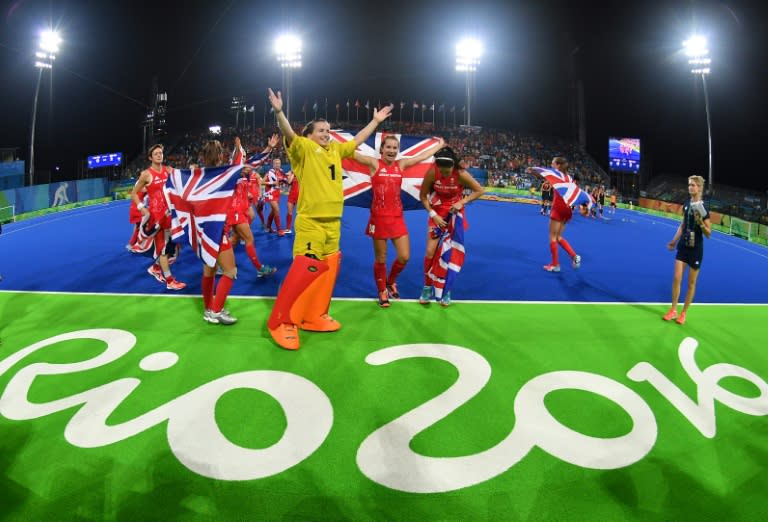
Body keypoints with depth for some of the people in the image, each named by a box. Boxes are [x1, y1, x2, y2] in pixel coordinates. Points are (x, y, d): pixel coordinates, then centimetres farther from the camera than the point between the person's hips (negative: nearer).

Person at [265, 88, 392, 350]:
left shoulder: (335, 149, 16)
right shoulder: (304, 148, -3)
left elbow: (357, 141, 29)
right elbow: (289, 135, -22)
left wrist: (376, 120, 33)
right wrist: (279, 112, -38)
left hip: (333, 222, 8)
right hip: (310, 222, -8)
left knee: (327, 270, 12)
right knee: (304, 269, -11)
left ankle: (313, 316, 25)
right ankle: (281, 322, 0)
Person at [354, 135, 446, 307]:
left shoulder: (401, 164, 7)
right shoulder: (374, 163, -4)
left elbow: (422, 156, 18)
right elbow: (352, 153, -14)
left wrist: (440, 145, 26)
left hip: (397, 218, 4)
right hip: (379, 218, -4)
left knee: (404, 257, 3)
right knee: (380, 259, 6)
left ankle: (391, 282, 32)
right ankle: (382, 292, 26)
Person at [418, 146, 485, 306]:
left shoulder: (461, 174, -23)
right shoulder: (431, 172, -21)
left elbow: (480, 191, -12)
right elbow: (423, 196, -9)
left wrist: (462, 202, -22)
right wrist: (433, 214, -16)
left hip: (455, 213, 0)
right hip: (437, 214, 1)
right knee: (430, 251, -6)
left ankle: (446, 290, 17)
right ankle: (427, 287, 12)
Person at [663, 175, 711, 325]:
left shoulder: (703, 208, -13)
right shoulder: (686, 204, 3)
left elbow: (708, 234, -11)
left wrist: (700, 222, -27)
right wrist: (674, 241, 12)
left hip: (696, 249, -4)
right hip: (683, 246, 5)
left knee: (691, 283, 6)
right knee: (676, 278, 2)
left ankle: (683, 313, 18)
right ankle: (673, 310, 14)